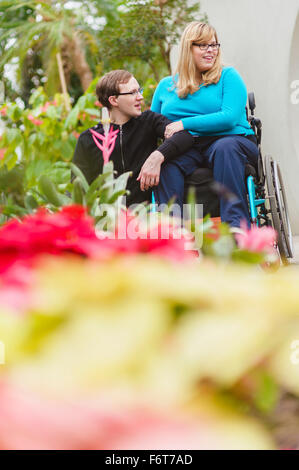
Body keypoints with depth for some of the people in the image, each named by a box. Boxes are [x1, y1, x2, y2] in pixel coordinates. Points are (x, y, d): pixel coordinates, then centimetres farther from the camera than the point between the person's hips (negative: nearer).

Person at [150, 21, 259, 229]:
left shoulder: (228, 76, 9)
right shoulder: (166, 86, 20)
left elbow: (229, 118, -7)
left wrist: (185, 124, -11)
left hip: (230, 140, -2)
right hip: (186, 148, 2)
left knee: (225, 146, -38)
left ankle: (237, 225, -46)